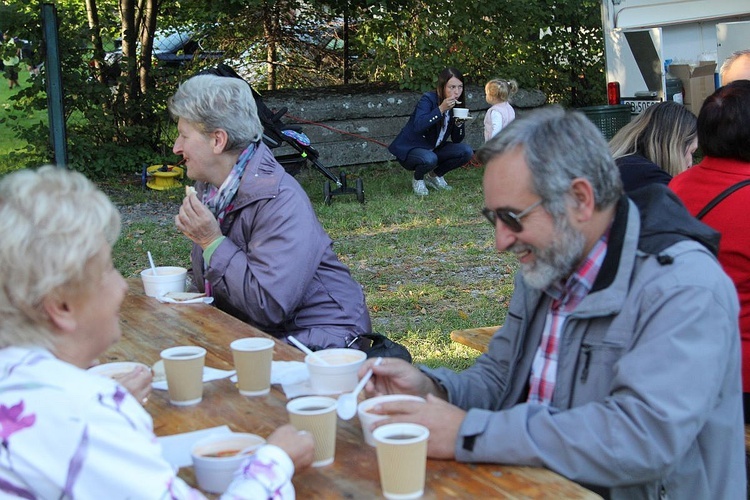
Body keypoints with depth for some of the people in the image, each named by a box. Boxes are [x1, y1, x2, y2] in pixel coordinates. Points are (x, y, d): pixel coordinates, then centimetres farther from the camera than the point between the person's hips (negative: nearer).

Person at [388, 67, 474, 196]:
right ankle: (418, 179, -2)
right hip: (409, 150, -7)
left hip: (435, 150, 7)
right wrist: (441, 109, -40)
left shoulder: (456, 106, -1)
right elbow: (418, 126, -36)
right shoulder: (428, 99, -20)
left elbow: (457, 140, 1)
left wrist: (459, 123, -18)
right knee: (429, 159, -38)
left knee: (466, 151, -12)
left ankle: (435, 175, 9)